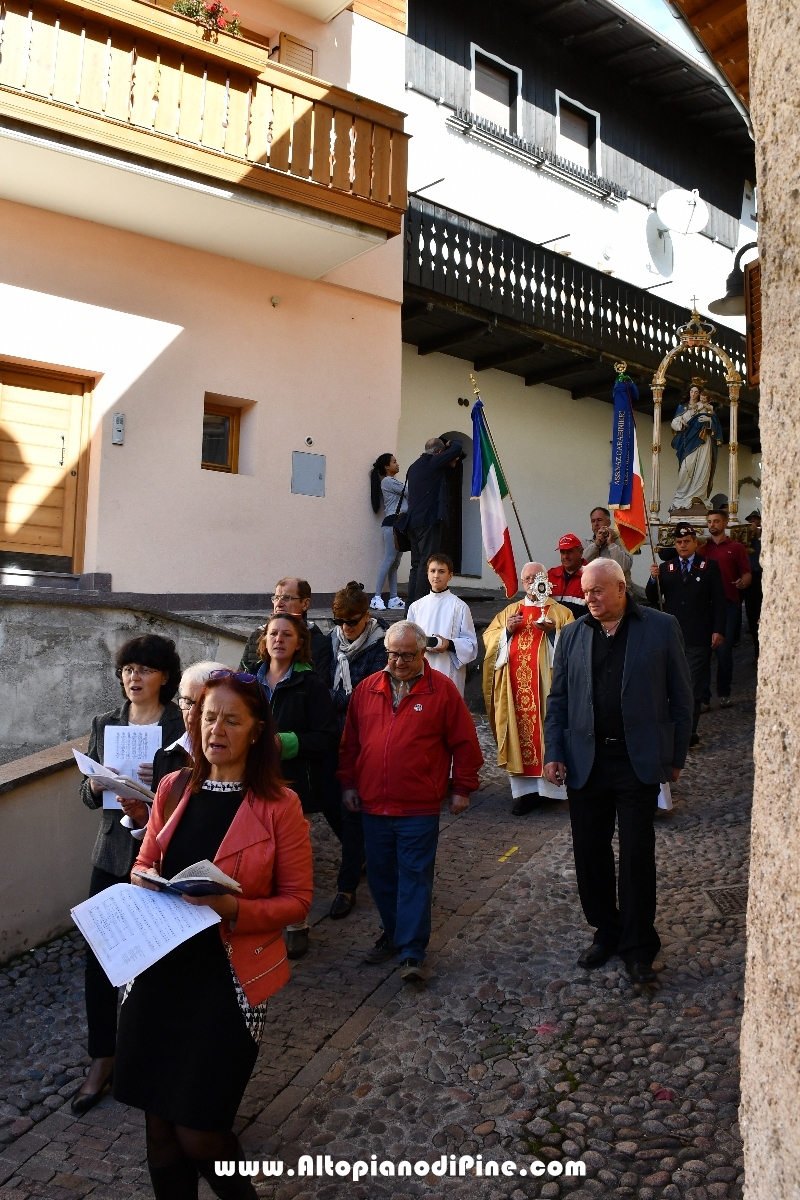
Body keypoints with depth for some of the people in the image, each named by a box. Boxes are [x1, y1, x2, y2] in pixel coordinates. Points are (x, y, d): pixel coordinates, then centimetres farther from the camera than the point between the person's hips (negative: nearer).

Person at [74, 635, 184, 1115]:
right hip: (113, 853, 4)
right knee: (99, 954, 4)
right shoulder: (105, 724, 6)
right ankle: (103, 1060, 21)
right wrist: (95, 786, -12)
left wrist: (158, 787, -26)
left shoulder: (184, 726, -7)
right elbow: (89, 798, 10)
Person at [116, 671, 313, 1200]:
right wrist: (143, 882, -10)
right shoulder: (173, 788, 2)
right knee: (159, 1126, 13)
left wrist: (234, 909, -23)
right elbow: (145, 864, 13)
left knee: (197, 1134, 2)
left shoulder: (279, 805, -10)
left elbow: (297, 900, -7)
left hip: (230, 978, -4)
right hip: (158, 973, 4)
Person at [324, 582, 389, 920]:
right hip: (334, 733, 6)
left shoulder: (380, 645, -13)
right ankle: (359, 856, 37)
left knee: (351, 809, -3)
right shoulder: (333, 639, 5)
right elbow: (325, 683, 10)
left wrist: (336, 700, -13)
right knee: (332, 802, 11)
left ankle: (347, 886, 8)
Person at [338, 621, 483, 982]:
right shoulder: (367, 689, 6)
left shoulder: (442, 689, -5)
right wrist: (348, 783, 11)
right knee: (380, 875, 14)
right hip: (373, 804, 5)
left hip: (419, 807, -4)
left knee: (415, 877, 0)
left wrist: (461, 788, -1)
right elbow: (350, 741, 13)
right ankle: (393, 934, 32)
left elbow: (464, 742, -2)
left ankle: (412, 952, 7)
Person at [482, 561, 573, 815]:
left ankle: (548, 785, 1)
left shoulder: (561, 612, 6)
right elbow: (488, 638, 13)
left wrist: (553, 631, -17)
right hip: (515, 686, 3)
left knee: (545, 728, -6)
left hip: (545, 684, -3)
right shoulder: (509, 611, 17)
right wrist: (507, 630, -4)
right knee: (520, 729, 1)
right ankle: (525, 789, 5)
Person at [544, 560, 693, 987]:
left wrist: (676, 756, 0)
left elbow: (680, 696, 1)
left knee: (637, 856, 2)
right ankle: (606, 932, 29)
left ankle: (638, 947, 17)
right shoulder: (572, 635, 7)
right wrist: (553, 753, -1)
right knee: (590, 851, 10)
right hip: (585, 762, 3)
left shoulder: (661, 628, -2)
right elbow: (558, 699, 8)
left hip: (639, 761, -3)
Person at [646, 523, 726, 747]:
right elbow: (653, 599, 4)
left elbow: (719, 601, -1)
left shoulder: (709, 566, 2)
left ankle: (689, 732, 7)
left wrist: (719, 630, -8)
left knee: (694, 687, 1)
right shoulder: (665, 568, 8)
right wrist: (654, 579, -15)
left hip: (698, 638, -2)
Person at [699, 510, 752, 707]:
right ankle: (703, 698, 2)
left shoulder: (736, 548, 9)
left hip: (728, 603, -1)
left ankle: (724, 693, 16)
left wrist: (743, 582, -18)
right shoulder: (702, 547, 14)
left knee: (723, 651, -2)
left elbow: (747, 574, 4)